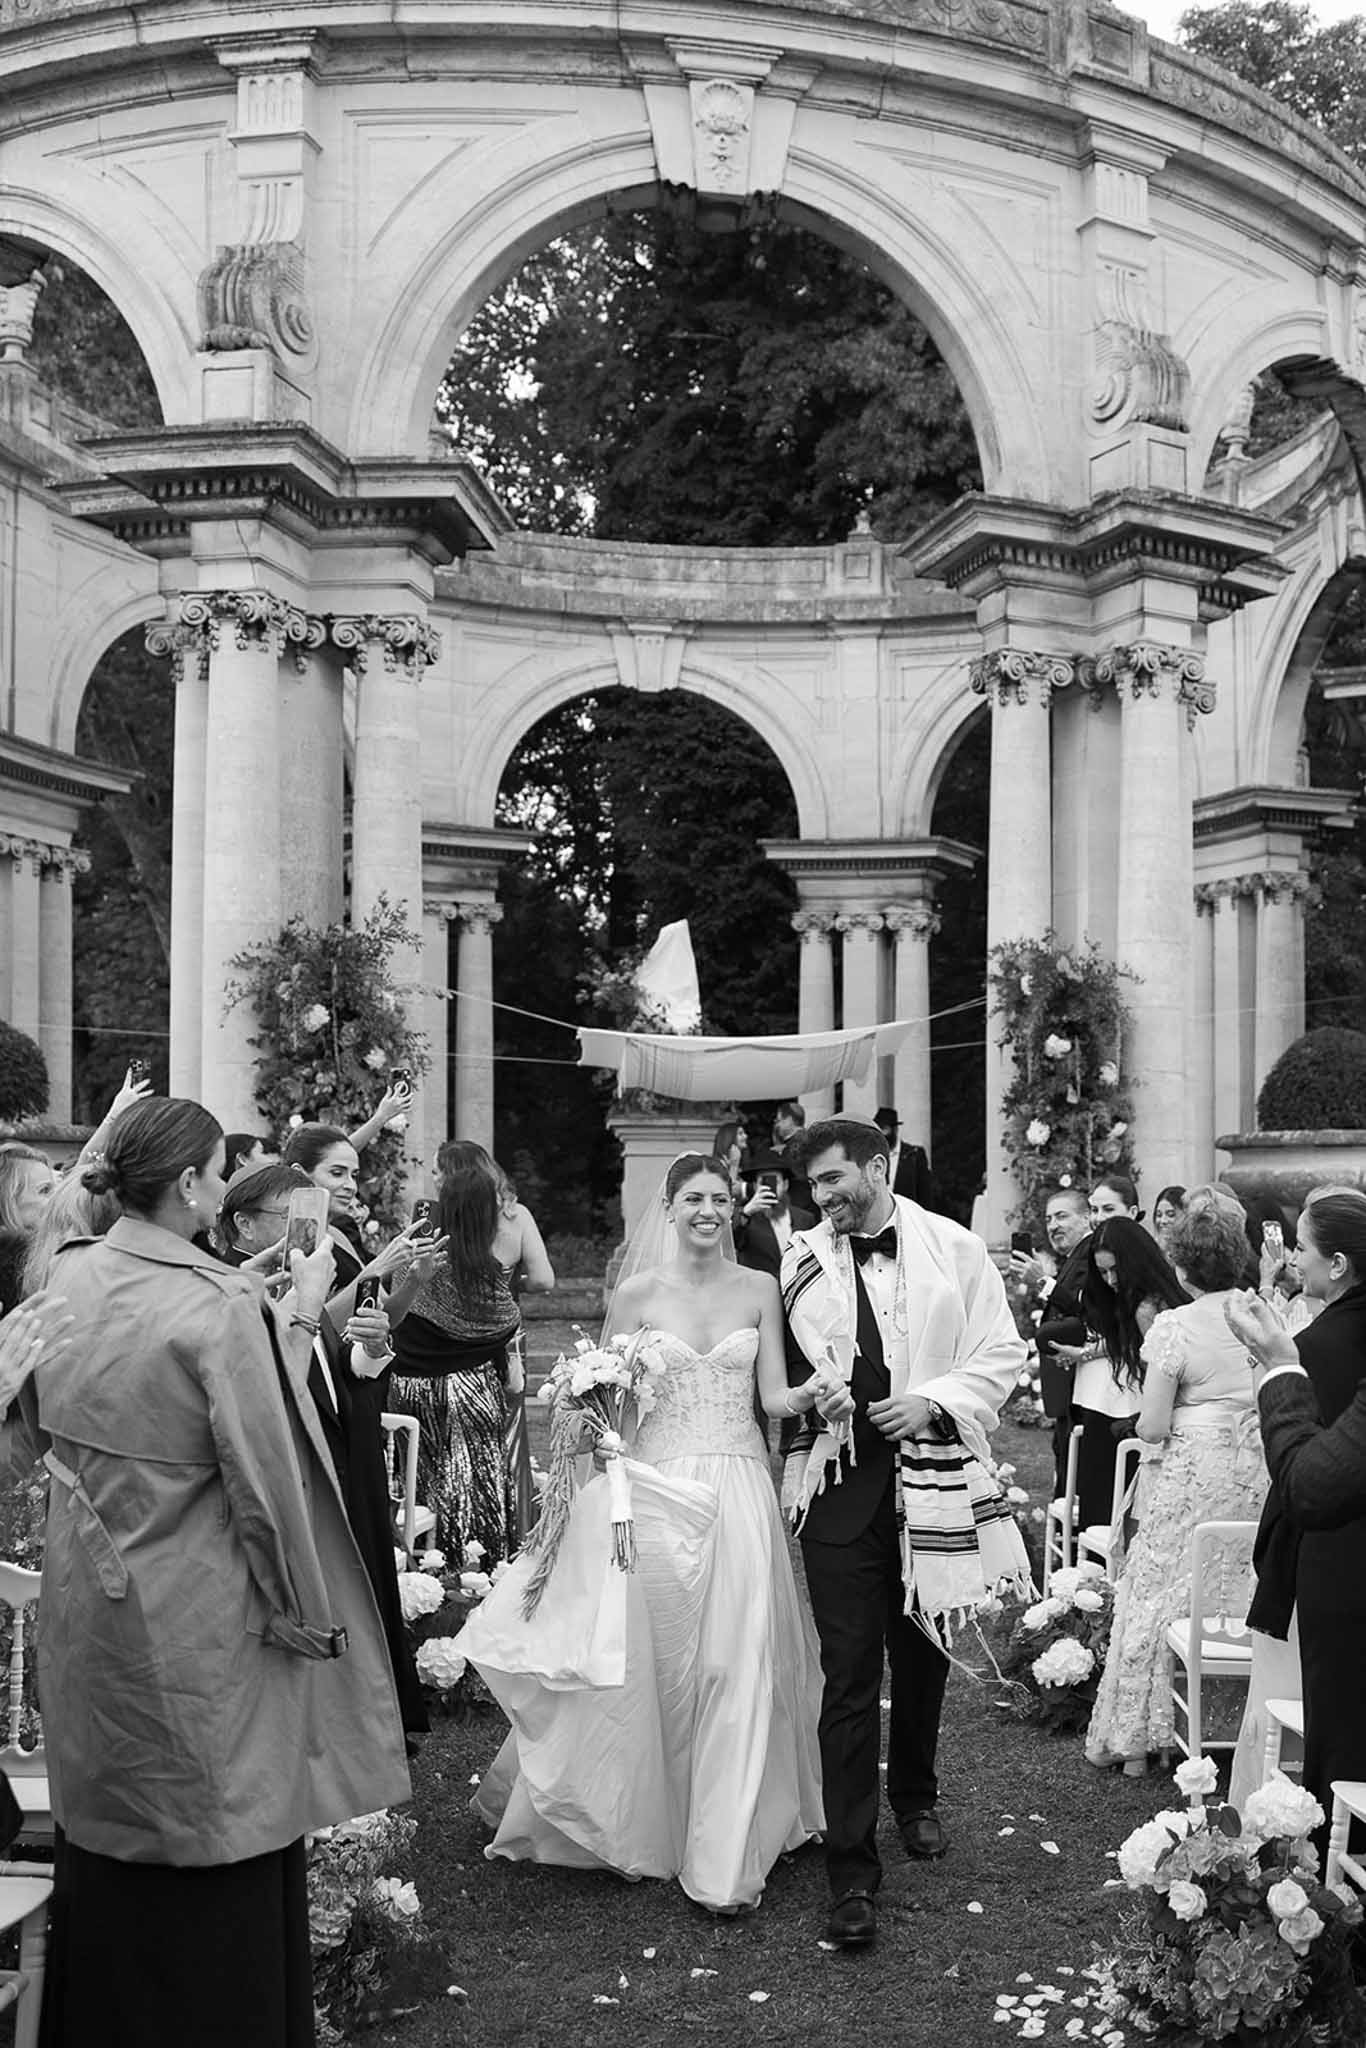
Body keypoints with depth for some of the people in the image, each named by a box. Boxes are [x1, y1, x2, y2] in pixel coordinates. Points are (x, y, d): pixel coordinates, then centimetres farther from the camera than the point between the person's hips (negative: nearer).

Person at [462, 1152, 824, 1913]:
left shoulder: (760, 1290, 4)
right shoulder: (638, 1294, 1)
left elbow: (774, 1396, 1)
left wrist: (811, 1392, -19)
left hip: (739, 1492, 1)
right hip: (656, 1489, -1)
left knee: (736, 1667, 0)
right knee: (655, 1664, 5)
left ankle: (727, 1855, 12)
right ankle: (649, 1826, 27)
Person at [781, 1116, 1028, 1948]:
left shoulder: (955, 1249, -1)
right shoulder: (801, 1261, 2)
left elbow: (1002, 1354, 1)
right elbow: (778, 1374, 10)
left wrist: (936, 1403, -13)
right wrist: (805, 1401, -11)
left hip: (931, 1476, 1)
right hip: (839, 1481, -1)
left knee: (922, 1654, 18)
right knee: (850, 1676, -4)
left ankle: (915, 1796, 44)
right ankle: (853, 1872, 3)